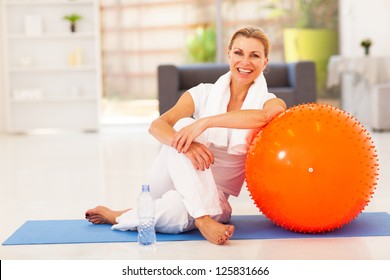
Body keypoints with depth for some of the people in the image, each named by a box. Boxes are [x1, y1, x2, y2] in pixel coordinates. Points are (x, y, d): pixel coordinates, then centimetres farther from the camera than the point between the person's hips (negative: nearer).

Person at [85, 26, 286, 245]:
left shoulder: (269, 102, -2)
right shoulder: (204, 94, 0)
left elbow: (263, 116, -30)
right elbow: (157, 125, -16)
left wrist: (205, 122, -40)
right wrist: (183, 143, -39)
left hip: (212, 195, -2)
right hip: (170, 184, 2)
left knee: (174, 212, -39)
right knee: (184, 124, -30)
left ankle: (119, 217, -11)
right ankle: (202, 219, -35)